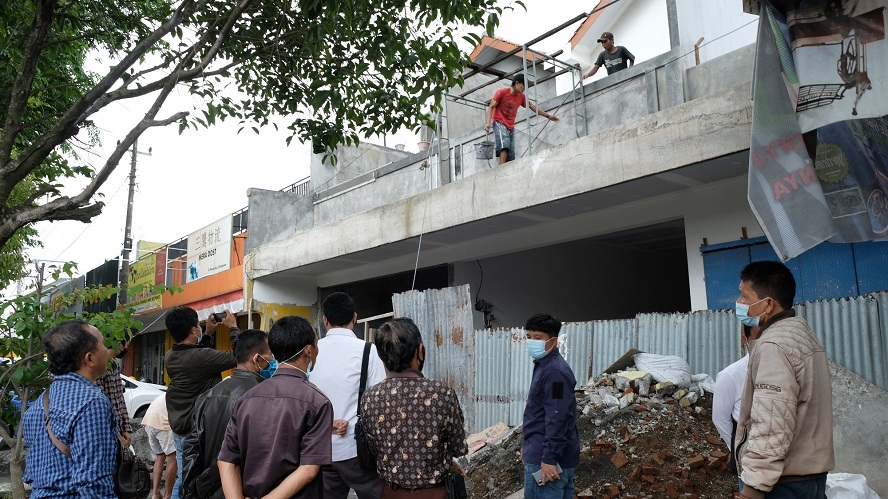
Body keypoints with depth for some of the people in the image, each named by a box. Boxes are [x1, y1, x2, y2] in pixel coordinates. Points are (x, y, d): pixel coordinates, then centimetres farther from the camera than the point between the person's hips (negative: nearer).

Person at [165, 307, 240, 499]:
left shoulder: (170, 357, 2)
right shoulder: (201, 356, -24)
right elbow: (238, 357, -19)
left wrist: (208, 334, 20)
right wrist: (234, 328, -6)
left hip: (179, 428, 8)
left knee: (182, 479, 16)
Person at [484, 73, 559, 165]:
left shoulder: (521, 97, 8)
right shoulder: (502, 92, -6)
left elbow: (533, 107, 18)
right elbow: (491, 107, -7)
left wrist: (548, 116, 17)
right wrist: (488, 123, -21)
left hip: (511, 127, 6)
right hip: (499, 123, -6)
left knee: (511, 156, -5)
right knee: (504, 145, -32)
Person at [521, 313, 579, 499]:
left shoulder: (555, 372, -19)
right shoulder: (544, 366, 14)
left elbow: (557, 419, -23)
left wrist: (548, 458, -23)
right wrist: (527, 444, 23)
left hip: (544, 458, -10)